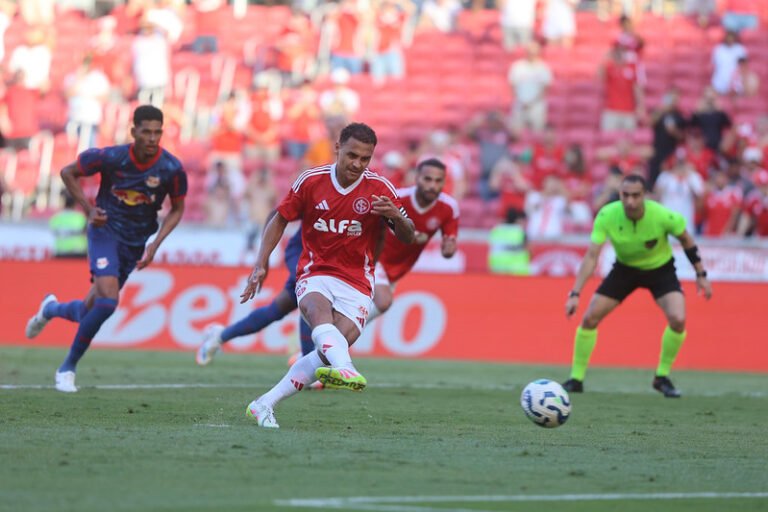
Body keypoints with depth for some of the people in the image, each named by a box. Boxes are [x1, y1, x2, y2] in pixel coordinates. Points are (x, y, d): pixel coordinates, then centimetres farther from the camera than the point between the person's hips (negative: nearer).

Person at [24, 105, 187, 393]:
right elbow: (68, 173, -2)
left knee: (88, 313, 6)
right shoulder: (110, 158, -19)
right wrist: (88, 209, -10)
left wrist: (155, 244, -10)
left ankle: (51, 309, 43)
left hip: (135, 243, 3)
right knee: (108, 300, -24)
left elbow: (177, 209, 1)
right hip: (105, 231, -3)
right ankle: (68, 368, -7)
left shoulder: (172, 169, -15)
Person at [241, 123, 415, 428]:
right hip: (315, 274, 0)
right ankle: (344, 369, -66)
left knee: (329, 352, -20)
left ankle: (264, 405, -11)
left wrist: (396, 216, -21)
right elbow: (280, 220, 12)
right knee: (320, 313, -36)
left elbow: (408, 238, 2)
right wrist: (261, 265, 3)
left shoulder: (379, 188, -2)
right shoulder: (310, 181, -1)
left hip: (357, 284, 1)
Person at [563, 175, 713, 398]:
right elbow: (591, 256, -26)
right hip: (624, 268, 2)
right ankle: (576, 379, 9)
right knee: (589, 318, -8)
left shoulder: (663, 216, -30)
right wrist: (575, 294, -34)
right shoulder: (607, 216, -27)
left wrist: (701, 275, -3)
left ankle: (662, 377, 0)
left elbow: (686, 240, -8)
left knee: (678, 319, -23)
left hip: (660, 269, -1)